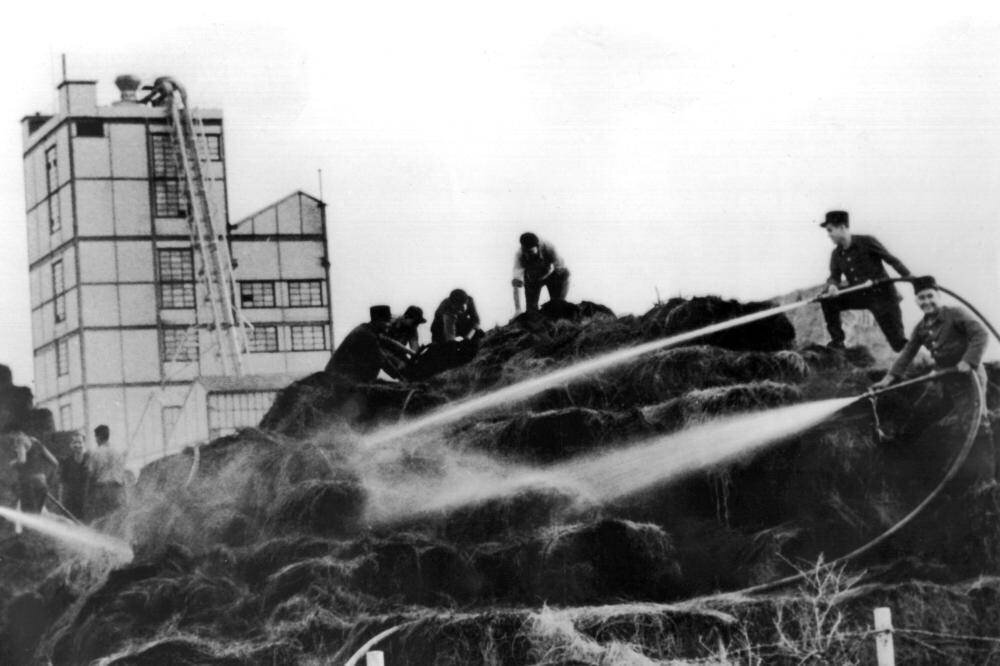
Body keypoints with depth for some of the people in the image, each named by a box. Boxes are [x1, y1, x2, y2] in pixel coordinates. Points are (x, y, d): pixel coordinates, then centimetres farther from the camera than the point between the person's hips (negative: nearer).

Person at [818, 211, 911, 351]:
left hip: (881, 295, -5)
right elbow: (834, 276, 0)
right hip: (859, 296, 6)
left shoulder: (867, 242, -12)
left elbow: (892, 260, -8)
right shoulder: (836, 254, 5)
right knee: (827, 297, -12)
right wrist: (832, 286, -26)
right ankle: (837, 341, -5)